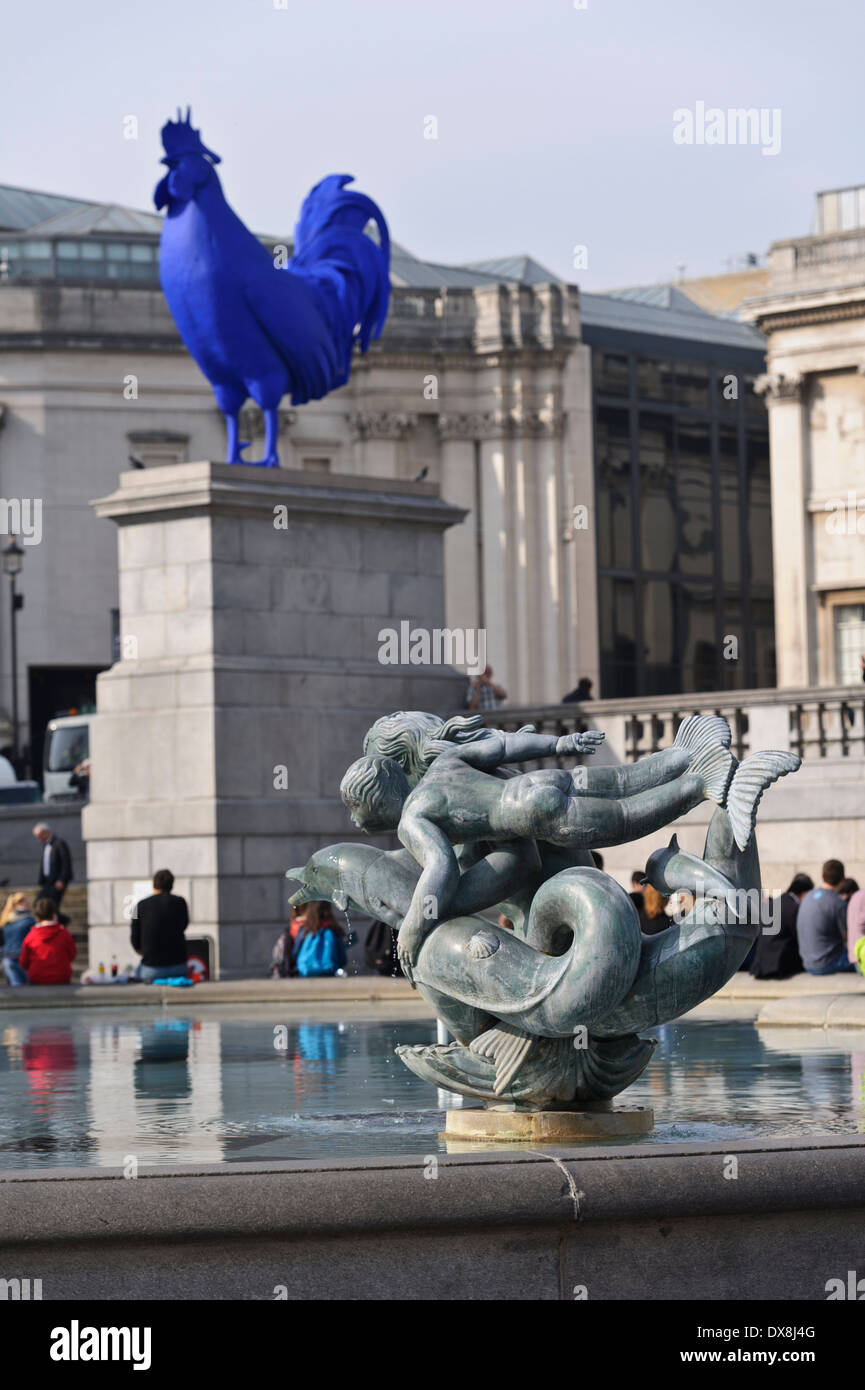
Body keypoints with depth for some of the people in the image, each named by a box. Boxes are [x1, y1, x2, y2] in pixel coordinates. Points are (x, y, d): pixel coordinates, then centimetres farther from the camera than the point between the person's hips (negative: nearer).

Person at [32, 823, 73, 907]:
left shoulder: (60, 843, -11)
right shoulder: (45, 845, 16)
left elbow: (67, 863, -14)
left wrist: (61, 880, -16)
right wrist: (41, 883, 13)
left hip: (58, 882, -8)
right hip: (48, 881, 8)